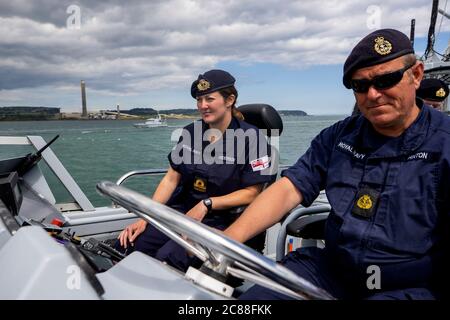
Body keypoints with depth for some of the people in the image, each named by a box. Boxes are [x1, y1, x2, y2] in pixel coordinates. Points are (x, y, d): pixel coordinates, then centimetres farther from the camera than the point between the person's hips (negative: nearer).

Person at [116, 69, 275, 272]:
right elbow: (171, 178, 7)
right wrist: (145, 217, -2)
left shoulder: (250, 137, -9)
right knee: (126, 247, -15)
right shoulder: (190, 133, 8)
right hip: (182, 209, 5)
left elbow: (252, 193, -9)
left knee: (166, 259, -27)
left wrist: (206, 205, -16)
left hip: (223, 220, -5)